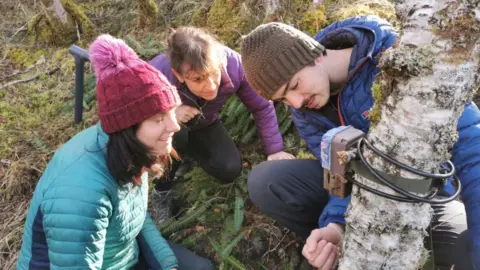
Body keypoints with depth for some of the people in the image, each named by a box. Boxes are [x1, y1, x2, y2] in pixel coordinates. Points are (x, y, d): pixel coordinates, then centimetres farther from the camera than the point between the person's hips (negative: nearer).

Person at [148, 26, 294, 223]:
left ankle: (187, 151, 19)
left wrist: (275, 151, -19)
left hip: (203, 125, 3)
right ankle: (162, 191, -7)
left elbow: (262, 107, -17)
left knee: (230, 171, -13)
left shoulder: (233, 65, -34)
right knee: (175, 135, -37)